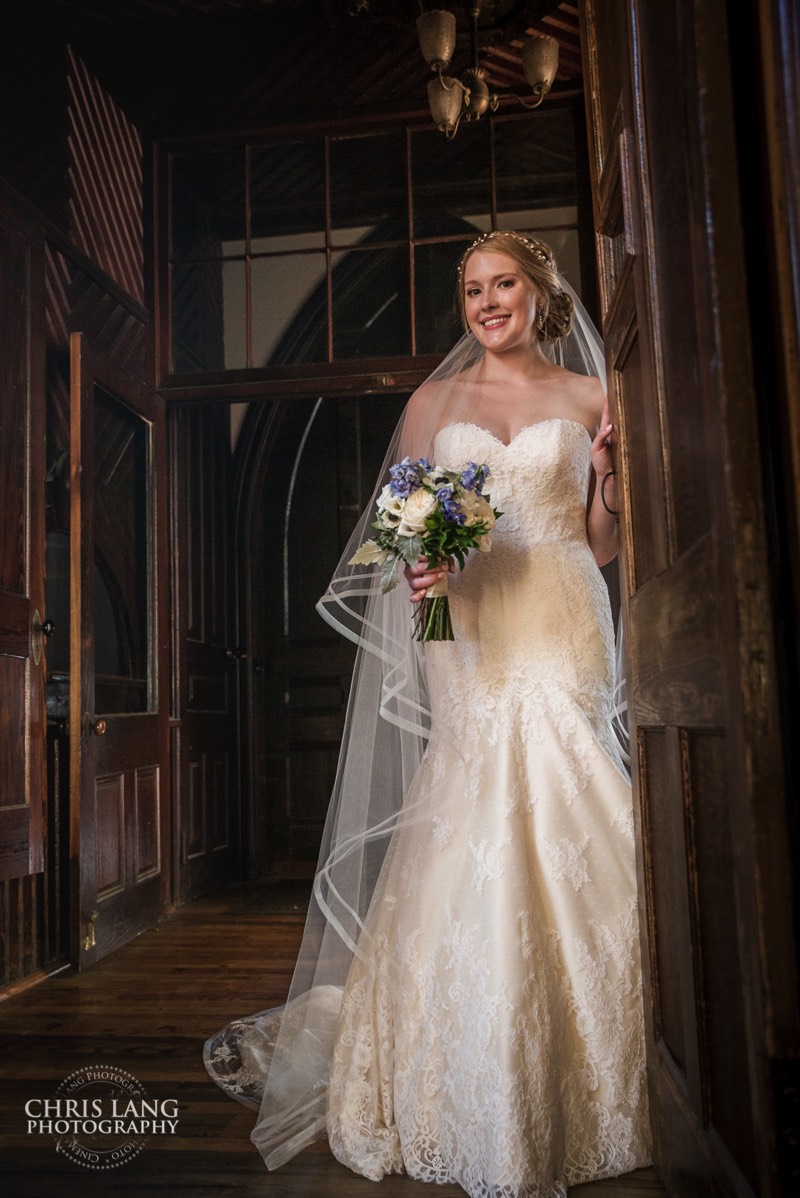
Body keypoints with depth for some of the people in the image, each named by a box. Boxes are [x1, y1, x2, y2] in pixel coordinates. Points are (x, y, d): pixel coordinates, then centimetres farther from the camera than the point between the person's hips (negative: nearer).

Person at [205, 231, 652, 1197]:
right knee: (473, 841, -6)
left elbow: (603, 546, 13)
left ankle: (578, 1097, 14)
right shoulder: (432, 402, 14)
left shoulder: (588, 398, 13)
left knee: (564, 829, -4)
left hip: (562, 631, 0)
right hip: (470, 637, 0)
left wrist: (611, 470, -3)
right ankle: (486, 1108, 8)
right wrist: (416, 570, -8)